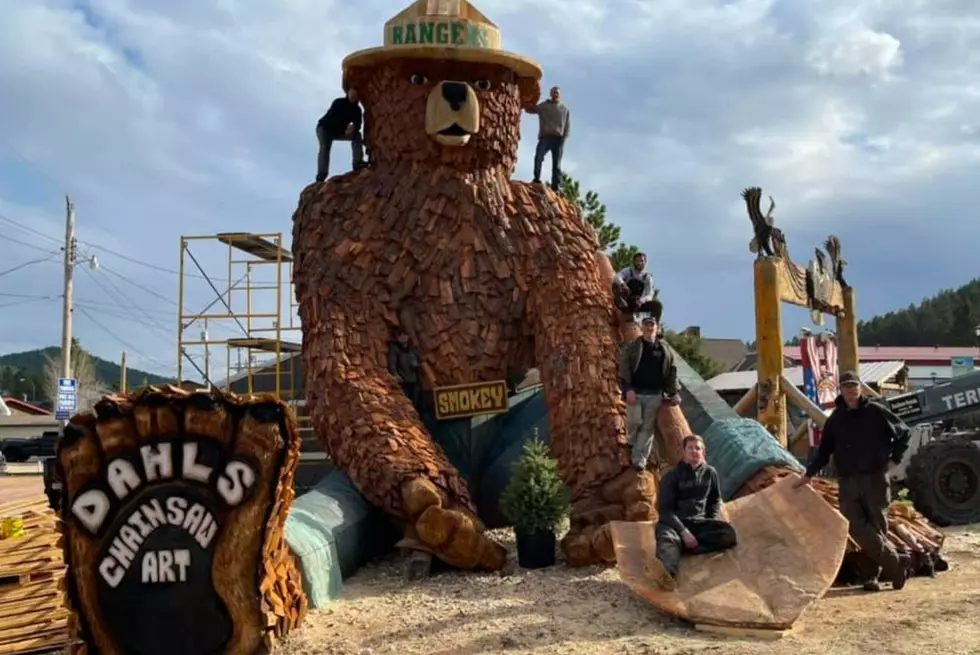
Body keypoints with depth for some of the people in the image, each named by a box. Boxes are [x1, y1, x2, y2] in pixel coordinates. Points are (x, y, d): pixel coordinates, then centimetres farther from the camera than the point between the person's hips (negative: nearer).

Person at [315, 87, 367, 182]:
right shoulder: (338, 102, -19)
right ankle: (321, 176, -40)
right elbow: (332, 118, -30)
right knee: (325, 147, -28)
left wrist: (354, 127, -41)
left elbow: (358, 124, -15)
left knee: (356, 135, -12)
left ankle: (358, 163, -23)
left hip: (338, 131, 6)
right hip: (324, 127, -6)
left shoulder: (357, 109, -5)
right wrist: (345, 128, -41)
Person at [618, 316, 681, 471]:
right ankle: (632, 446, 21)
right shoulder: (632, 347, 4)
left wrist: (674, 392, 4)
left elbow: (671, 372, 12)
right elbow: (624, 369, -4)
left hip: (655, 394, 2)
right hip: (636, 392, -2)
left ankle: (639, 458, 1)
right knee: (634, 422, -8)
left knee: (648, 427, -1)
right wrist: (628, 389, -15)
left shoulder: (664, 350, 13)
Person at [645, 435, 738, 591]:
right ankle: (667, 574, -74)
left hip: (700, 522, 4)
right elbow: (665, 509, -10)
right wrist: (683, 532, -23)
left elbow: (715, 500, 22)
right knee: (668, 537, -40)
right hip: (674, 522, -4)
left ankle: (681, 546, -35)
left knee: (729, 534, -26)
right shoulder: (672, 476, -4)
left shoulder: (710, 473, 8)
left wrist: (714, 523, 2)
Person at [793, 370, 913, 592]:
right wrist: (808, 475, 8)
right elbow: (824, 451, 13)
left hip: (875, 479, -2)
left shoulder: (876, 412, -1)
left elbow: (904, 433, 11)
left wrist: (894, 459, 4)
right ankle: (896, 563, -1)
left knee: (877, 527, 3)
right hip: (847, 482, 2)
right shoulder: (835, 419, 8)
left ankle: (873, 574, 14)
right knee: (857, 527, -11)